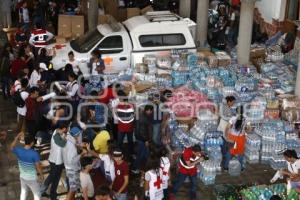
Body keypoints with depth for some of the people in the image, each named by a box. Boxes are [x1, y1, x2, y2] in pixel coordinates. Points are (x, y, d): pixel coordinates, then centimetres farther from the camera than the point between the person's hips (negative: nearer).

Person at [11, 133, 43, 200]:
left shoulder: (18, 150, -13)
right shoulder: (34, 153, -27)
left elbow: (12, 147, 12)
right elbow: (38, 166, -18)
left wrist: (17, 138, 12)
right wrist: (41, 175, -1)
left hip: (22, 177, 5)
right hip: (32, 179, -5)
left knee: (23, 192, 25)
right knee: (37, 194, 14)